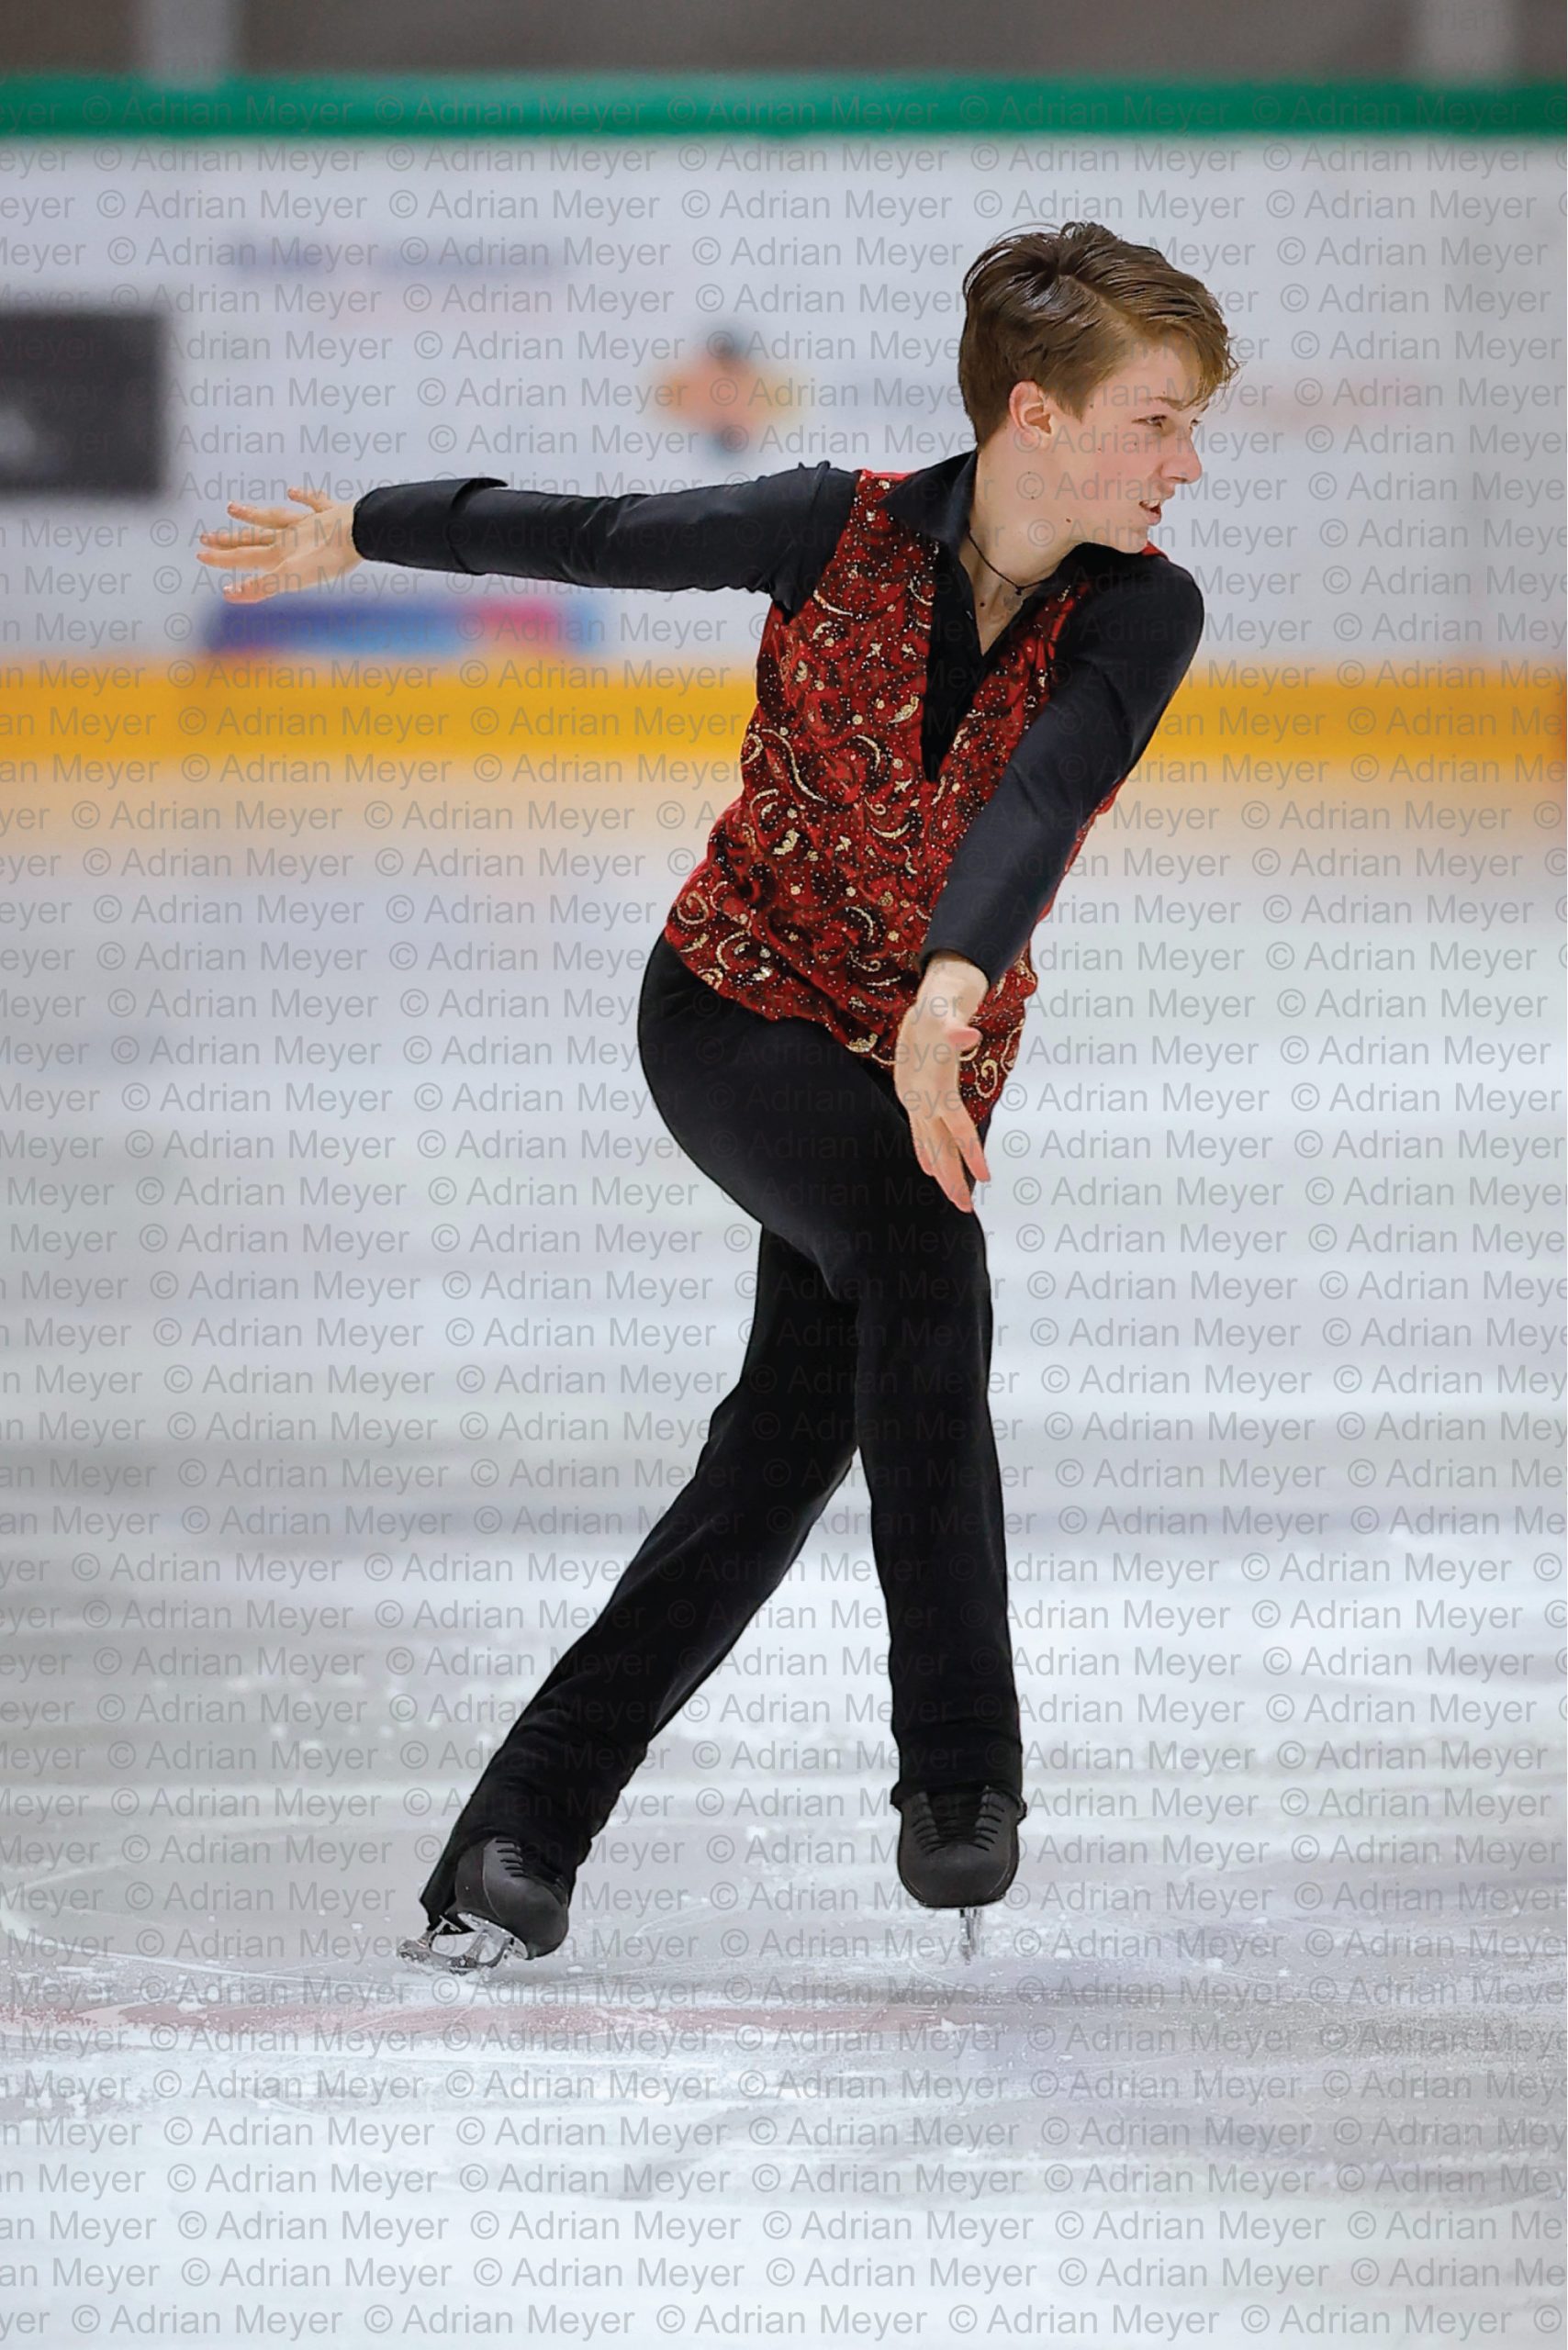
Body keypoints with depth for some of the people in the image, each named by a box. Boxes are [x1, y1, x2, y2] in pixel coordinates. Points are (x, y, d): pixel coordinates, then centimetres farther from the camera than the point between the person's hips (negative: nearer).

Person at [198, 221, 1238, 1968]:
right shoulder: (843, 532, -13)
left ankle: (520, 1835, 10)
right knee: (920, 1242, -30)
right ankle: (958, 1775, -31)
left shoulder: (1144, 612, -13)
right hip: (733, 1010, -3)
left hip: (923, 1065, 3)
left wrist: (952, 991, -50)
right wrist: (358, 533, 14)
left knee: (787, 1454, -1)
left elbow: (1041, 799, -32)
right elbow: (589, 537, 2)